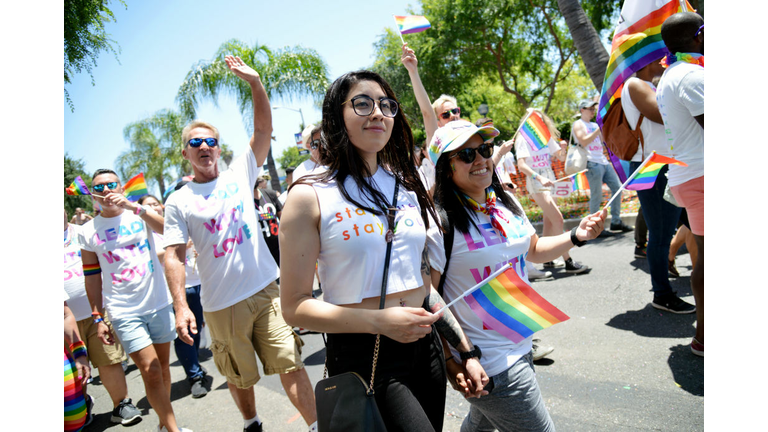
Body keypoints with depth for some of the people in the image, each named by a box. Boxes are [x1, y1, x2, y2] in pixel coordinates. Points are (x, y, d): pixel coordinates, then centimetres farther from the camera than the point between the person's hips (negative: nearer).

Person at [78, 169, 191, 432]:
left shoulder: (141, 215, 2)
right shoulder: (88, 232, 3)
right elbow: (92, 278, 5)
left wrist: (133, 207, -28)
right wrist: (98, 318, 2)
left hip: (159, 303, 1)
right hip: (124, 312, -1)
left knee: (163, 365, 11)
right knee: (150, 371, -7)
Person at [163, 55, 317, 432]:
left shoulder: (239, 174, 4)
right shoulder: (178, 201, 1)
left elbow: (263, 130, -4)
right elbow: (174, 256, -2)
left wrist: (255, 82, -15)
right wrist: (181, 306, -11)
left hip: (266, 290, 0)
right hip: (221, 305, 0)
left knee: (291, 365, -1)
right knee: (239, 377, 16)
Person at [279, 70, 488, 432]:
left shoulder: (407, 185, 8)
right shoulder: (310, 197, -10)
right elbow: (295, 306, -11)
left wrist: (466, 349, 12)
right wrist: (378, 321, -22)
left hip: (423, 345, 6)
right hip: (363, 357, -5)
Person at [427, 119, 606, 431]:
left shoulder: (506, 203, 3)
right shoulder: (439, 222, -22)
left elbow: (533, 250, 18)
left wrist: (576, 236, 3)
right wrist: (453, 362, -23)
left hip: (520, 345, 8)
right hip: (489, 364, -8)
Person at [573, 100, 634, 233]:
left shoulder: (594, 125, 22)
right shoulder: (578, 124, 0)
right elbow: (584, 142, -15)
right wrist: (599, 129, -16)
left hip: (603, 161, 8)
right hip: (592, 163, -8)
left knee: (617, 188, 4)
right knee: (596, 196, -8)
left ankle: (616, 222, 11)